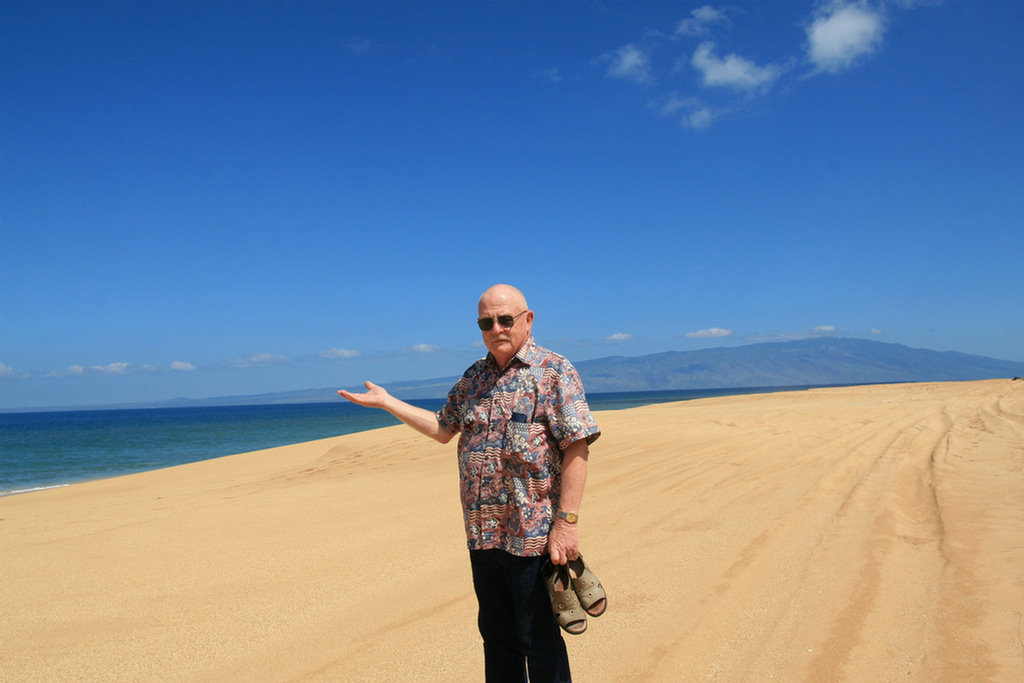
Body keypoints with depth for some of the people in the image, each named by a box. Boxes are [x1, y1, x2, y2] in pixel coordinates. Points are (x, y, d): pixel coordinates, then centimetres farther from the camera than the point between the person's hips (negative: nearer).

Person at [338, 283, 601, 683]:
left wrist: (567, 521, -20)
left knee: (540, 644, 4)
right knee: (496, 637, 18)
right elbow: (442, 429, 23)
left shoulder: (553, 372, -8)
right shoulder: (473, 378, 13)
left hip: (534, 535, -6)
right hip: (483, 534, 6)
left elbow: (577, 448, -14)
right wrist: (386, 402, 20)